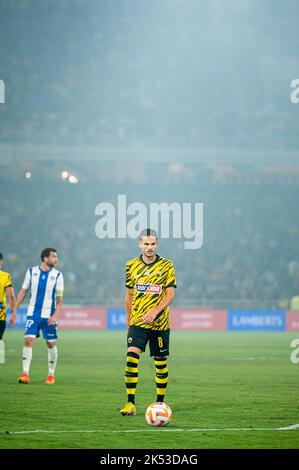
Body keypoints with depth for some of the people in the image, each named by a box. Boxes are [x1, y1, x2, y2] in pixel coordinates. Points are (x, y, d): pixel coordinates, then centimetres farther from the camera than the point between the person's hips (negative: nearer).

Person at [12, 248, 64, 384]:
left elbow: (59, 298, -3)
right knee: (28, 340, -11)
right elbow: (23, 291, 8)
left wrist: (55, 315, -15)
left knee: (51, 343, 3)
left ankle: (51, 375, 15)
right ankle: (25, 374, -12)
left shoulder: (57, 275, -1)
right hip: (33, 313, 0)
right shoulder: (32, 272, 3)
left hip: (49, 315, 0)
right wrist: (15, 310, 3)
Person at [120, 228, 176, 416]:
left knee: (160, 363, 6)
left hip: (160, 323, -1)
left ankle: (160, 403, 21)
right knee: (132, 356, -17)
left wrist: (155, 311, -21)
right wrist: (129, 318, 19)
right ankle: (130, 404, -18)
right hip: (137, 322, 1)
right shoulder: (132, 265, 6)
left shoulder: (166, 266, -1)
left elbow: (170, 295, -7)